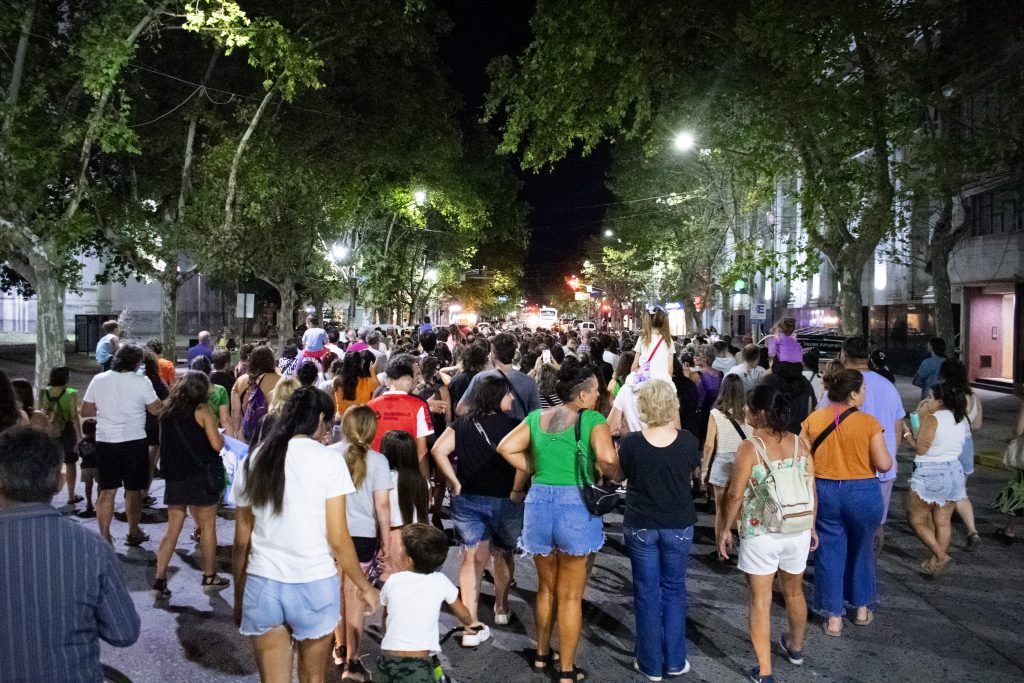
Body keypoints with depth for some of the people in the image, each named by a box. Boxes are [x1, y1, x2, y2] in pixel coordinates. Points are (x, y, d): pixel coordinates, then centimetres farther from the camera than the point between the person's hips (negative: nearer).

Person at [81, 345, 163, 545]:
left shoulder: (98, 380, 0)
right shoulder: (141, 382, -10)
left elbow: (85, 411, 6)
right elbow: (156, 410, -5)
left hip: (105, 441, 3)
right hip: (134, 441, -3)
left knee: (107, 491, 8)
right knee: (133, 490, 11)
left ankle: (104, 535, 8)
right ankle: (133, 533, 21)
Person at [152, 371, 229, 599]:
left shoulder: (168, 411, 8)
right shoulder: (202, 410, -9)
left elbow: (164, 443, 16)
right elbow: (217, 445, -13)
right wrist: (221, 435, 7)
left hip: (174, 476, 5)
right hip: (201, 476, -5)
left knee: (172, 530, 9)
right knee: (208, 526, 8)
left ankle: (159, 580, 4)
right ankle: (209, 578, 16)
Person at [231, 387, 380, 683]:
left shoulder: (253, 461, 4)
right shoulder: (328, 459, -8)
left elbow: (241, 541, 8)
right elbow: (337, 539, -9)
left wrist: (238, 597, 18)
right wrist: (364, 586, 4)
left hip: (262, 584, 3)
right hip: (314, 584, -3)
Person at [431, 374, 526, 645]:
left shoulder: (461, 424, 2)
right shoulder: (511, 425, -11)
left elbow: (438, 450, -9)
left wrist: (456, 485, -5)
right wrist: (517, 491, -14)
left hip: (467, 500, 2)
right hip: (504, 500, -2)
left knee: (473, 558, 5)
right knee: (503, 554, 22)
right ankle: (501, 608, 39)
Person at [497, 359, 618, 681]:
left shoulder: (536, 417, 7)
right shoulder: (593, 419, -8)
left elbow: (505, 448, 0)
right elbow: (607, 457, -23)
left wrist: (534, 470, 8)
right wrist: (611, 475, -2)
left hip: (538, 502, 5)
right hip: (576, 505, -5)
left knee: (546, 588, 25)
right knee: (570, 595, 11)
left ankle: (542, 655, 39)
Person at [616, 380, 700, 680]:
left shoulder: (631, 443, -16)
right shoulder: (688, 442, -13)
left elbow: (618, 476, 3)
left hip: (640, 526, -1)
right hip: (678, 525, 1)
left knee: (646, 593, 11)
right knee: (674, 590, 16)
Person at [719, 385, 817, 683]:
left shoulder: (749, 447, -15)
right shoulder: (799, 443, -1)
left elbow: (736, 494, -13)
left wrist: (726, 529, 0)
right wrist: (811, 526, 18)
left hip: (760, 535, -5)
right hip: (797, 532, 5)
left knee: (761, 599, 6)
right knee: (794, 592, 24)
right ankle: (795, 648, 46)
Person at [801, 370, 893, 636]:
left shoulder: (813, 420, -4)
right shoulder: (868, 422, -12)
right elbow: (884, 464, -13)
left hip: (824, 492, 1)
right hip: (863, 493, -1)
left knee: (830, 553, 10)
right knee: (861, 551, 20)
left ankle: (833, 618, 14)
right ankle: (862, 609, 34)